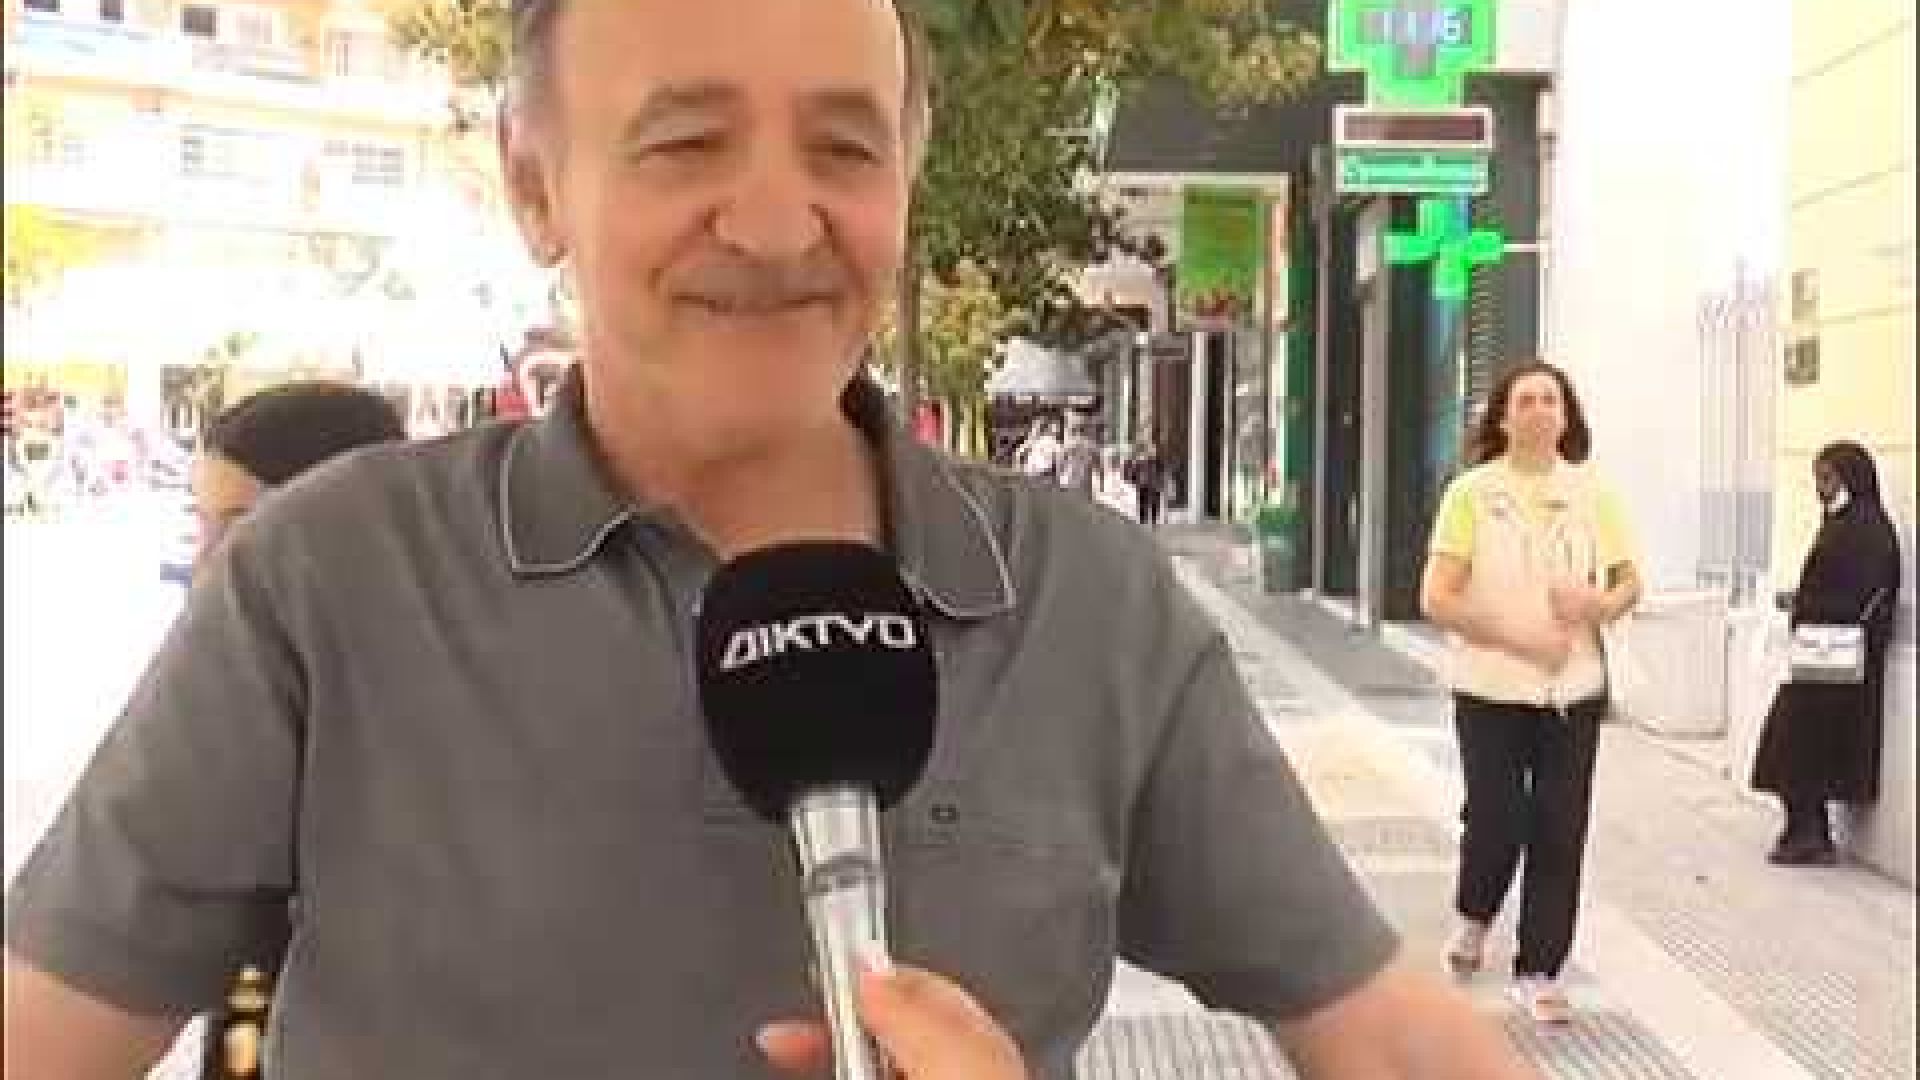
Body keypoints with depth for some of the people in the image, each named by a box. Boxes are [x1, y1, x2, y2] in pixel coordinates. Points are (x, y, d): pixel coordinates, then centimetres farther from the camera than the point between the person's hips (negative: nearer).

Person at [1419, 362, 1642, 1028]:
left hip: (1575, 688, 3)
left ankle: (1539, 971, 15)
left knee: (1559, 833, 2)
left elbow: (1630, 583, 10)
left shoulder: (1592, 491, 5)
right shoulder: (1472, 492, -5)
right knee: (1498, 822, -3)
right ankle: (1473, 916, 30)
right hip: (1491, 689, -3)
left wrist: (1597, 605, -13)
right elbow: (1437, 599, -11)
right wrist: (1523, 640, -18)